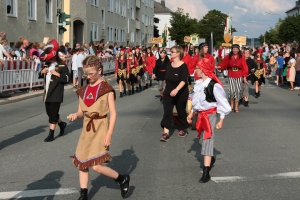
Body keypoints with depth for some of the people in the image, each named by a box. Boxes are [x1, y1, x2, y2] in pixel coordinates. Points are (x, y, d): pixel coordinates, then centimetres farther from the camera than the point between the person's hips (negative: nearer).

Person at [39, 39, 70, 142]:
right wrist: (42, 72, 1)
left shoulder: (62, 66, -10)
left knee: (53, 113, -5)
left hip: (56, 94, -8)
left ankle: (51, 134, 2)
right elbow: (41, 76, 22)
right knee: (49, 112, 14)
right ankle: (62, 124, 38)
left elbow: (66, 78, -16)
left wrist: (57, 74, -22)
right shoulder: (47, 65, 13)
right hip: (47, 93, 8)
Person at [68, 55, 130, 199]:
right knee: (81, 163, 9)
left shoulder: (107, 89, -10)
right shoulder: (83, 90, 7)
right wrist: (75, 116, -11)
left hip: (100, 129, -7)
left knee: (96, 166, -12)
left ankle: (122, 179, 12)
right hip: (87, 129, 7)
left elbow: (113, 113, -12)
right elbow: (81, 112, 12)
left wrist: (109, 135, -17)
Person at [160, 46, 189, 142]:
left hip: (181, 93, -5)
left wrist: (176, 89, -40)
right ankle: (166, 133, -11)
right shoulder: (169, 65, 2)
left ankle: (183, 129, 31)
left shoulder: (183, 66, -17)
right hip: (168, 92, 5)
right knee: (167, 112, -6)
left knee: (181, 111, 11)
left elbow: (183, 81, -27)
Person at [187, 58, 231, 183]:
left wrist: (221, 120, -12)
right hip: (201, 115, 8)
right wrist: (192, 113, 18)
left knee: (207, 141, -9)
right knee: (203, 140, 19)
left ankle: (206, 172, -9)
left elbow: (222, 103, -14)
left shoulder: (213, 85, -20)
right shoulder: (198, 83, 4)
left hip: (210, 115, -8)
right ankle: (211, 159, 47)